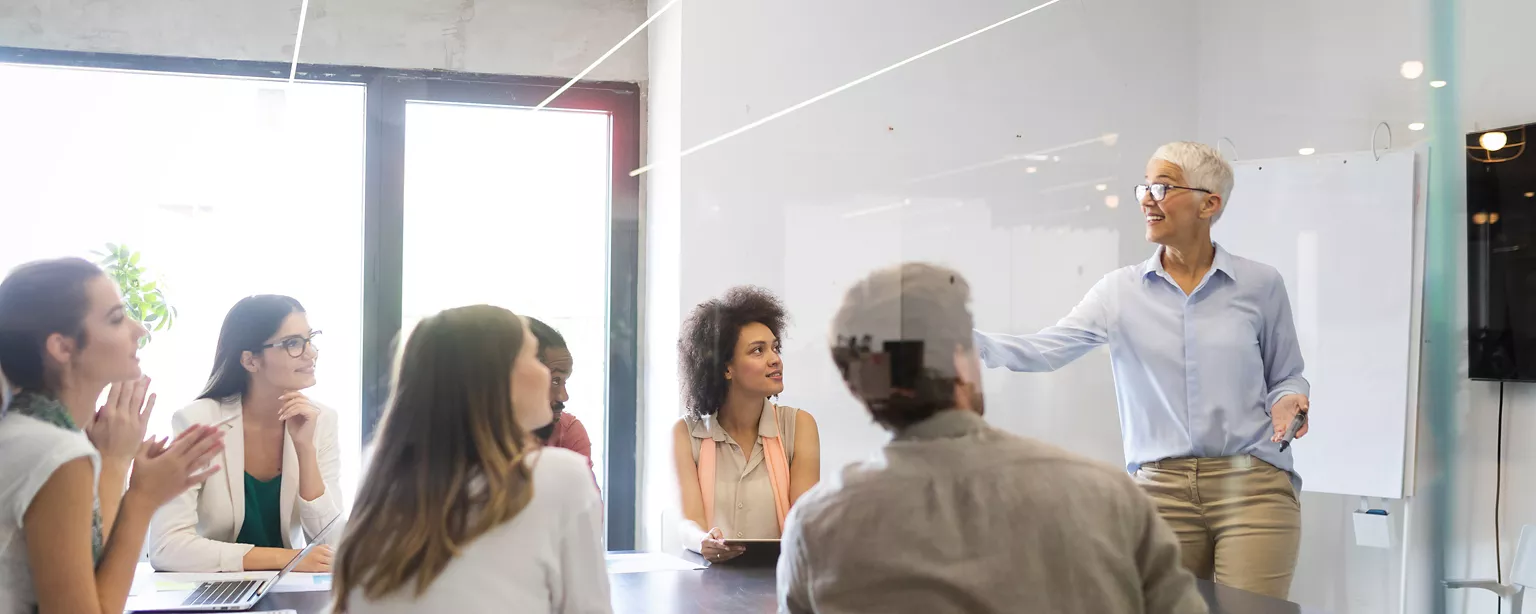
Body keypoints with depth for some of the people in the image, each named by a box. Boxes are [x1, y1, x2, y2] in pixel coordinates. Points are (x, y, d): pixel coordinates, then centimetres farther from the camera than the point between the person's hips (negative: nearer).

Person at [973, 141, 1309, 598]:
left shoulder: (1260, 285, 2)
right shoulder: (1122, 291, 4)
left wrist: (1287, 403, -10)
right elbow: (1044, 350, -7)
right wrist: (965, 339, -22)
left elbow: (1286, 377, 13)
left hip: (1252, 488, -1)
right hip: (1161, 490, 2)